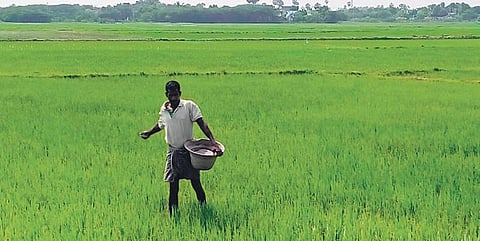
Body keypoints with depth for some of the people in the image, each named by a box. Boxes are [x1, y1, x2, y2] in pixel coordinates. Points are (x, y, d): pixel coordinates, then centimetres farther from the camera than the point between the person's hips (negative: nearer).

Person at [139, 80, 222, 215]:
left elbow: (202, 123, -19)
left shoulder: (189, 106, -12)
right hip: (173, 152, 3)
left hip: (189, 151, -3)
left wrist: (213, 141, -30)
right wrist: (148, 133, 30)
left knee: (195, 183, 5)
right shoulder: (164, 109, 1)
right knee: (173, 185, 6)